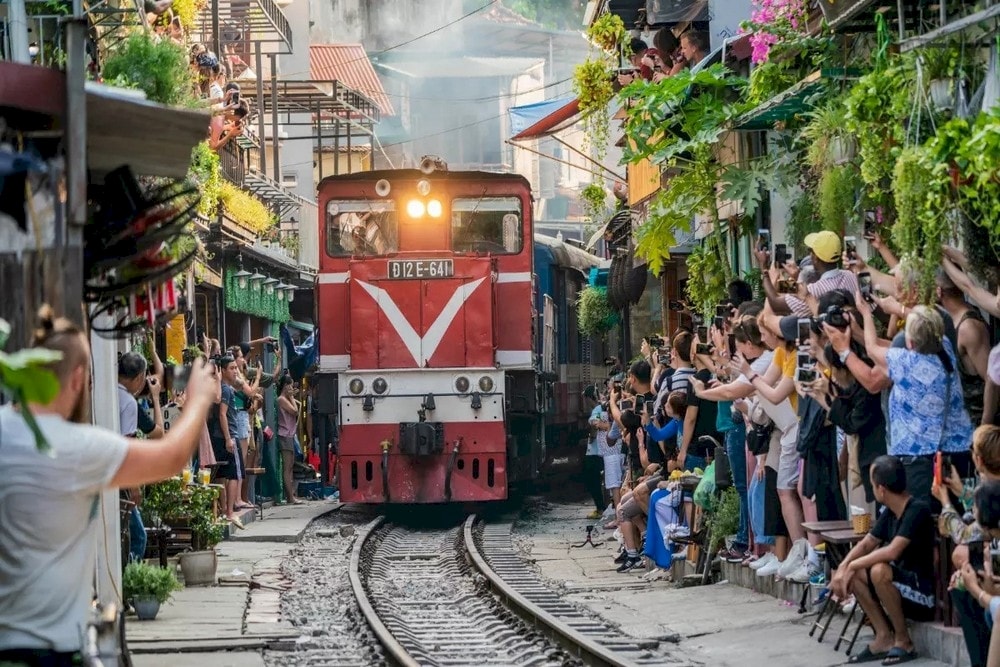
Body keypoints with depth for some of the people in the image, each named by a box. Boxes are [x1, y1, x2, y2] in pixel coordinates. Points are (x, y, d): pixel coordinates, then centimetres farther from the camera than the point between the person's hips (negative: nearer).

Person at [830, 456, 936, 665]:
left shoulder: (918, 509, -20)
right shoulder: (890, 513, 5)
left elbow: (892, 552, -30)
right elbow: (866, 544, 11)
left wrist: (853, 565, -20)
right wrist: (842, 568, -7)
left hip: (925, 594, -9)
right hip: (903, 588, 9)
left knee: (879, 571, -32)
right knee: (851, 574, -2)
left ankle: (903, 641, -14)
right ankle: (884, 638, -2)